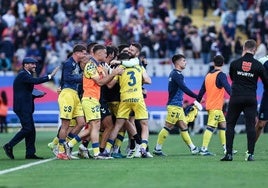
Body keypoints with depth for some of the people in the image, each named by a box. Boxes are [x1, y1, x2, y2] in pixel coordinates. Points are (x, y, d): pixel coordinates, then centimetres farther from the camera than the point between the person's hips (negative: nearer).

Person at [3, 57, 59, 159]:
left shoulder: (26, 75, 20)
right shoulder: (23, 75, -12)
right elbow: (36, 81, -27)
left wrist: (36, 95, 8)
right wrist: (50, 76, -26)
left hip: (26, 107, 10)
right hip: (22, 107, -10)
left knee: (31, 130, 7)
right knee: (27, 128, -13)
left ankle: (30, 153, 7)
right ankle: (9, 146, -7)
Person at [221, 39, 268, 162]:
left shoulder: (235, 63, -1)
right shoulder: (258, 65, -2)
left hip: (236, 98, 0)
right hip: (251, 99, 0)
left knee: (230, 125, 8)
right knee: (251, 126, 1)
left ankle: (229, 153, 1)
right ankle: (250, 154, -5)